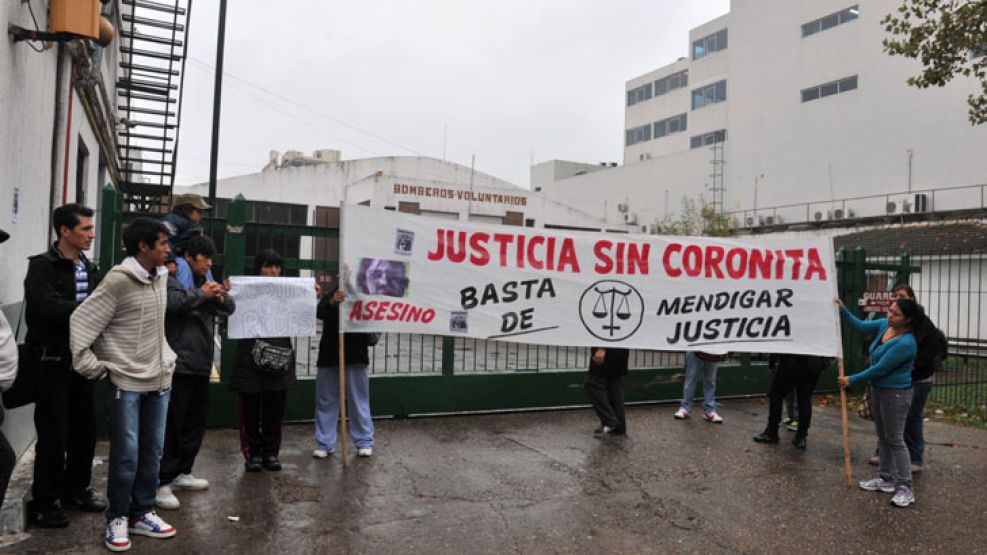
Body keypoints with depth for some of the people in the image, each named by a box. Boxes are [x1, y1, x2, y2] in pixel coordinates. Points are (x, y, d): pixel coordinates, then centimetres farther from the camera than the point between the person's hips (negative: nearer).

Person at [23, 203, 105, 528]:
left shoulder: (89, 268, 9)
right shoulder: (42, 266, -10)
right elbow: (50, 308, -25)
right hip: (51, 359, -6)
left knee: (85, 428, 12)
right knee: (53, 432, 1)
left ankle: (76, 488, 30)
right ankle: (44, 501, 16)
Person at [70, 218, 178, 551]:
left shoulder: (161, 276, 5)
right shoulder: (119, 280, -15)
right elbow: (81, 321, -12)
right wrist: (89, 364, -11)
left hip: (159, 378, 6)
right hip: (126, 381, -6)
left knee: (152, 452, 11)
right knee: (126, 455, 0)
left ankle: (142, 513, 24)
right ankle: (117, 519, 17)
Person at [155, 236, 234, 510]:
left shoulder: (205, 281, 20)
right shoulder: (172, 278, -7)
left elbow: (230, 308, 18)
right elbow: (173, 302, -28)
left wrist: (221, 297, -3)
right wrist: (202, 294, -14)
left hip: (201, 365, 9)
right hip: (177, 365, -9)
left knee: (197, 421, 15)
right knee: (171, 425, -6)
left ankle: (181, 472, 27)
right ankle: (161, 482, 1)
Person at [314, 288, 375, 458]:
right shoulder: (330, 297, 4)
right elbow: (320, 313, -14)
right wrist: (332, 302, -34)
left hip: (356, 358, -1)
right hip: (329, 357, 2)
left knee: (359, 400, 6)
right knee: (326, 401, 8)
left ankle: (365, 442, 15)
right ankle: (325, 443, 18)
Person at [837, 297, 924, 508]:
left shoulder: (905, 343, -25)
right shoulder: (885, 325, -2)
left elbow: (880, 369, -22)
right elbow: (861, 327, 7)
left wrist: (852, 380, -15)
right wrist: (843, 310, -7)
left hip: (896, 394, -8)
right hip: (878, 390, 9)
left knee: (895, 440, -4)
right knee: (883, 437, 15)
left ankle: (905, 488, 4)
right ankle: (885, 479, 26)